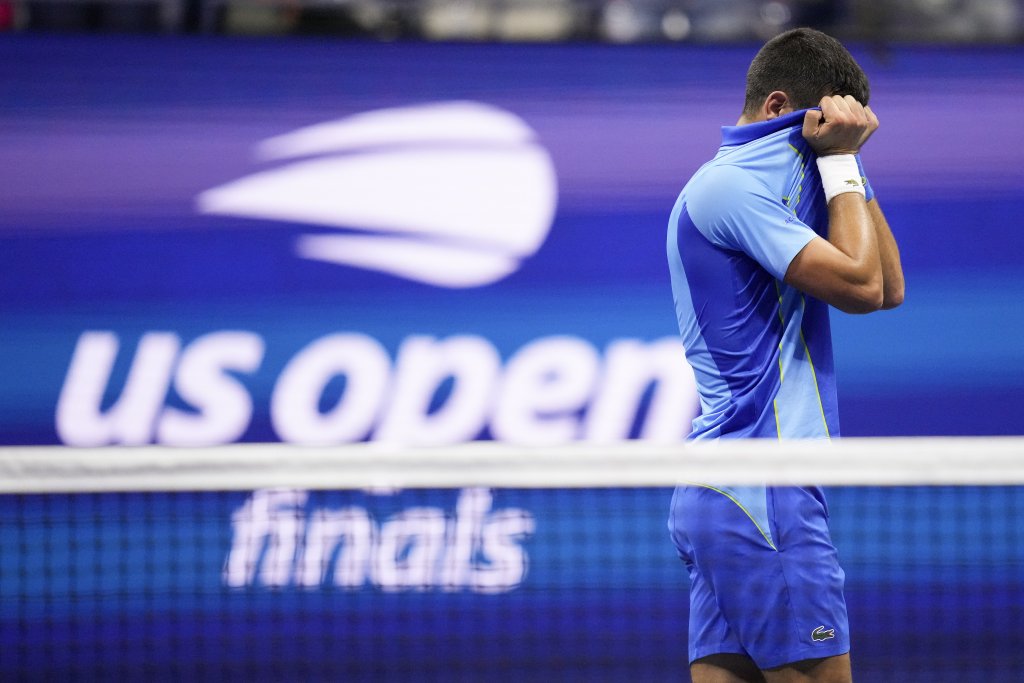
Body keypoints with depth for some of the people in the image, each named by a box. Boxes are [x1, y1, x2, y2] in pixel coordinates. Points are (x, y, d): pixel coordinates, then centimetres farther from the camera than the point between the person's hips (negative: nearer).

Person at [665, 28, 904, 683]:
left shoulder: (779, 186, 22)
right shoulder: (731, 186, -9)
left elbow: (889, 287, 19)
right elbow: (861, 284, -14)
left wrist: (848, 159, 12)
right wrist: (841, 160, -2)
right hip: (763, 495, -10)